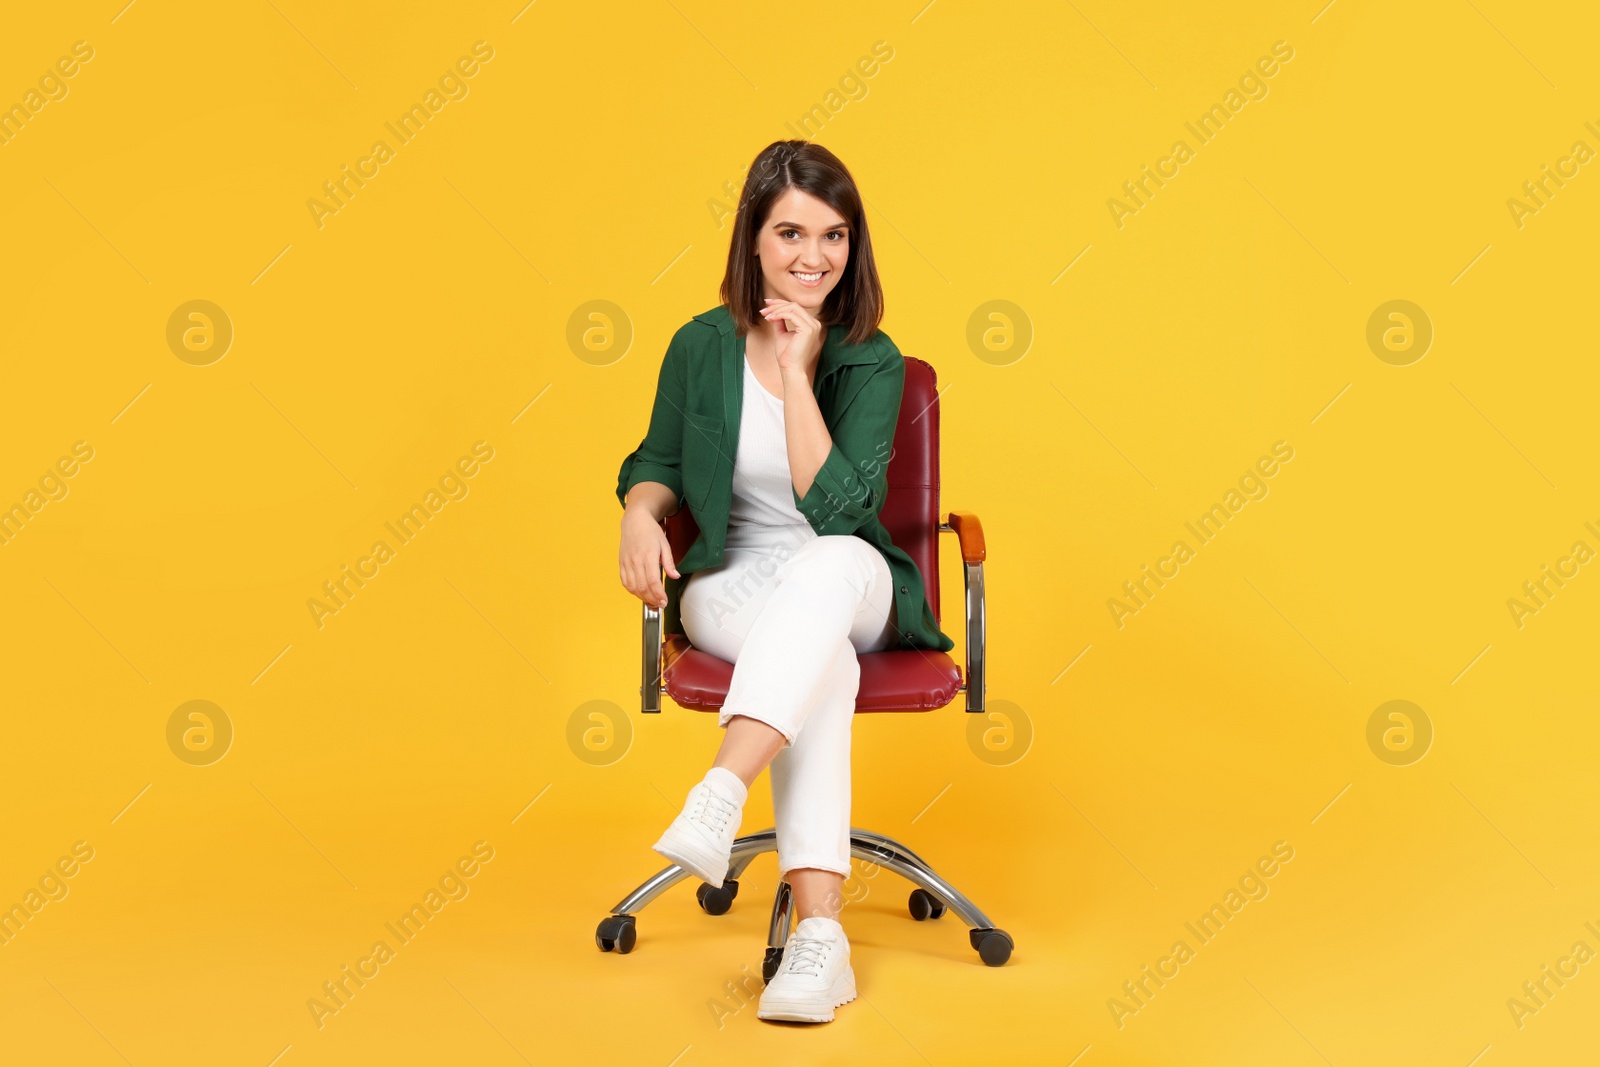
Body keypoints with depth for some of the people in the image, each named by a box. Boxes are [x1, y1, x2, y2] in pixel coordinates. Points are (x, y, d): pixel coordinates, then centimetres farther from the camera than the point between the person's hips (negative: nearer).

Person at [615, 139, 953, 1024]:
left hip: (848, 586, 0)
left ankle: (718, 796, -50)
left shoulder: (872, 363, -6)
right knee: (824, 662, -36)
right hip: (733, 589, 0)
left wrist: (796, 369, -20)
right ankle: (820, 933, -45)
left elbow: (834, 506, -18)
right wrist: (640, 513, -11)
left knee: (829, 560, -40)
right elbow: (656, 464, 13)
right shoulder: (703, 346, -1)